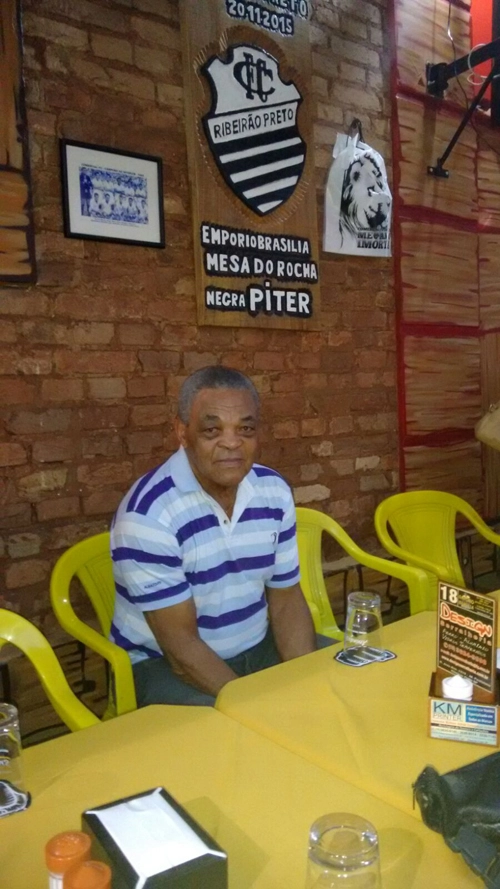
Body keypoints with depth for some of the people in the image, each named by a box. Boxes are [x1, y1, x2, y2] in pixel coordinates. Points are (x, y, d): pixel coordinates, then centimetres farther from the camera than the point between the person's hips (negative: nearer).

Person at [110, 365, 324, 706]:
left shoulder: (275, 491, -5)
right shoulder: (148, 513, -24)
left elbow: (286, 598, 1)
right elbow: (181, 646, -22)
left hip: (256, 648, 6)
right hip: (162, 665, -6)